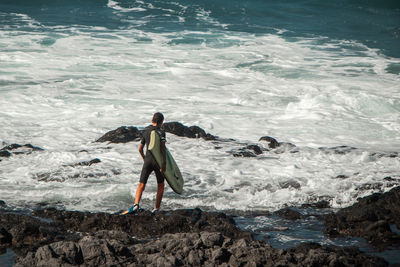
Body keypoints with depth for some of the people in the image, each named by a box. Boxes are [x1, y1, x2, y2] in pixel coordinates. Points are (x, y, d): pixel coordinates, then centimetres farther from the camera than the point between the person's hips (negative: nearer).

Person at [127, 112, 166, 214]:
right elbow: (163, 148, -17)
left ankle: (136, 204, -26)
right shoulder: (161, 132, -6)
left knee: (141, 185, -3)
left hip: (147, 161, 3)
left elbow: (140, 149, 17)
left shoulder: (146, 132, 11)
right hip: (158, 161, -3)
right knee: (160, 186, 15)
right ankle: (156, 208, 14)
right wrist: (164, 163, -18)